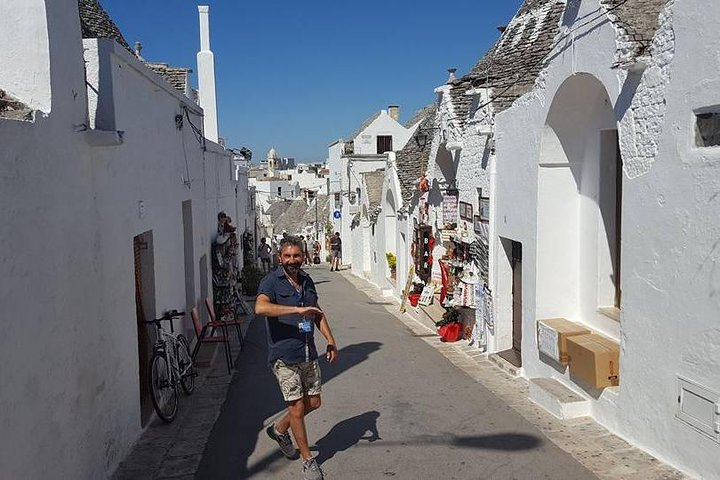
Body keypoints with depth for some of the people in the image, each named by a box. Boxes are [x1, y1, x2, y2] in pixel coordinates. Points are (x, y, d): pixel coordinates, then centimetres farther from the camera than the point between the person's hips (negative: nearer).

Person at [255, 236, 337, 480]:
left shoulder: (306, 280, 11)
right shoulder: (271, 281, -10)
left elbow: (317, 313, 21)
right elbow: (261, 307, -30)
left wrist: (330, 340, 11)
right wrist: (297, 309, -34)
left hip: (309, 353, 7)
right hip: (284, 355, -7)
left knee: (314, 402, 13)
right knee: (297, 407, -1)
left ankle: (279, 429, 37)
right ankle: (308, 460, 15)